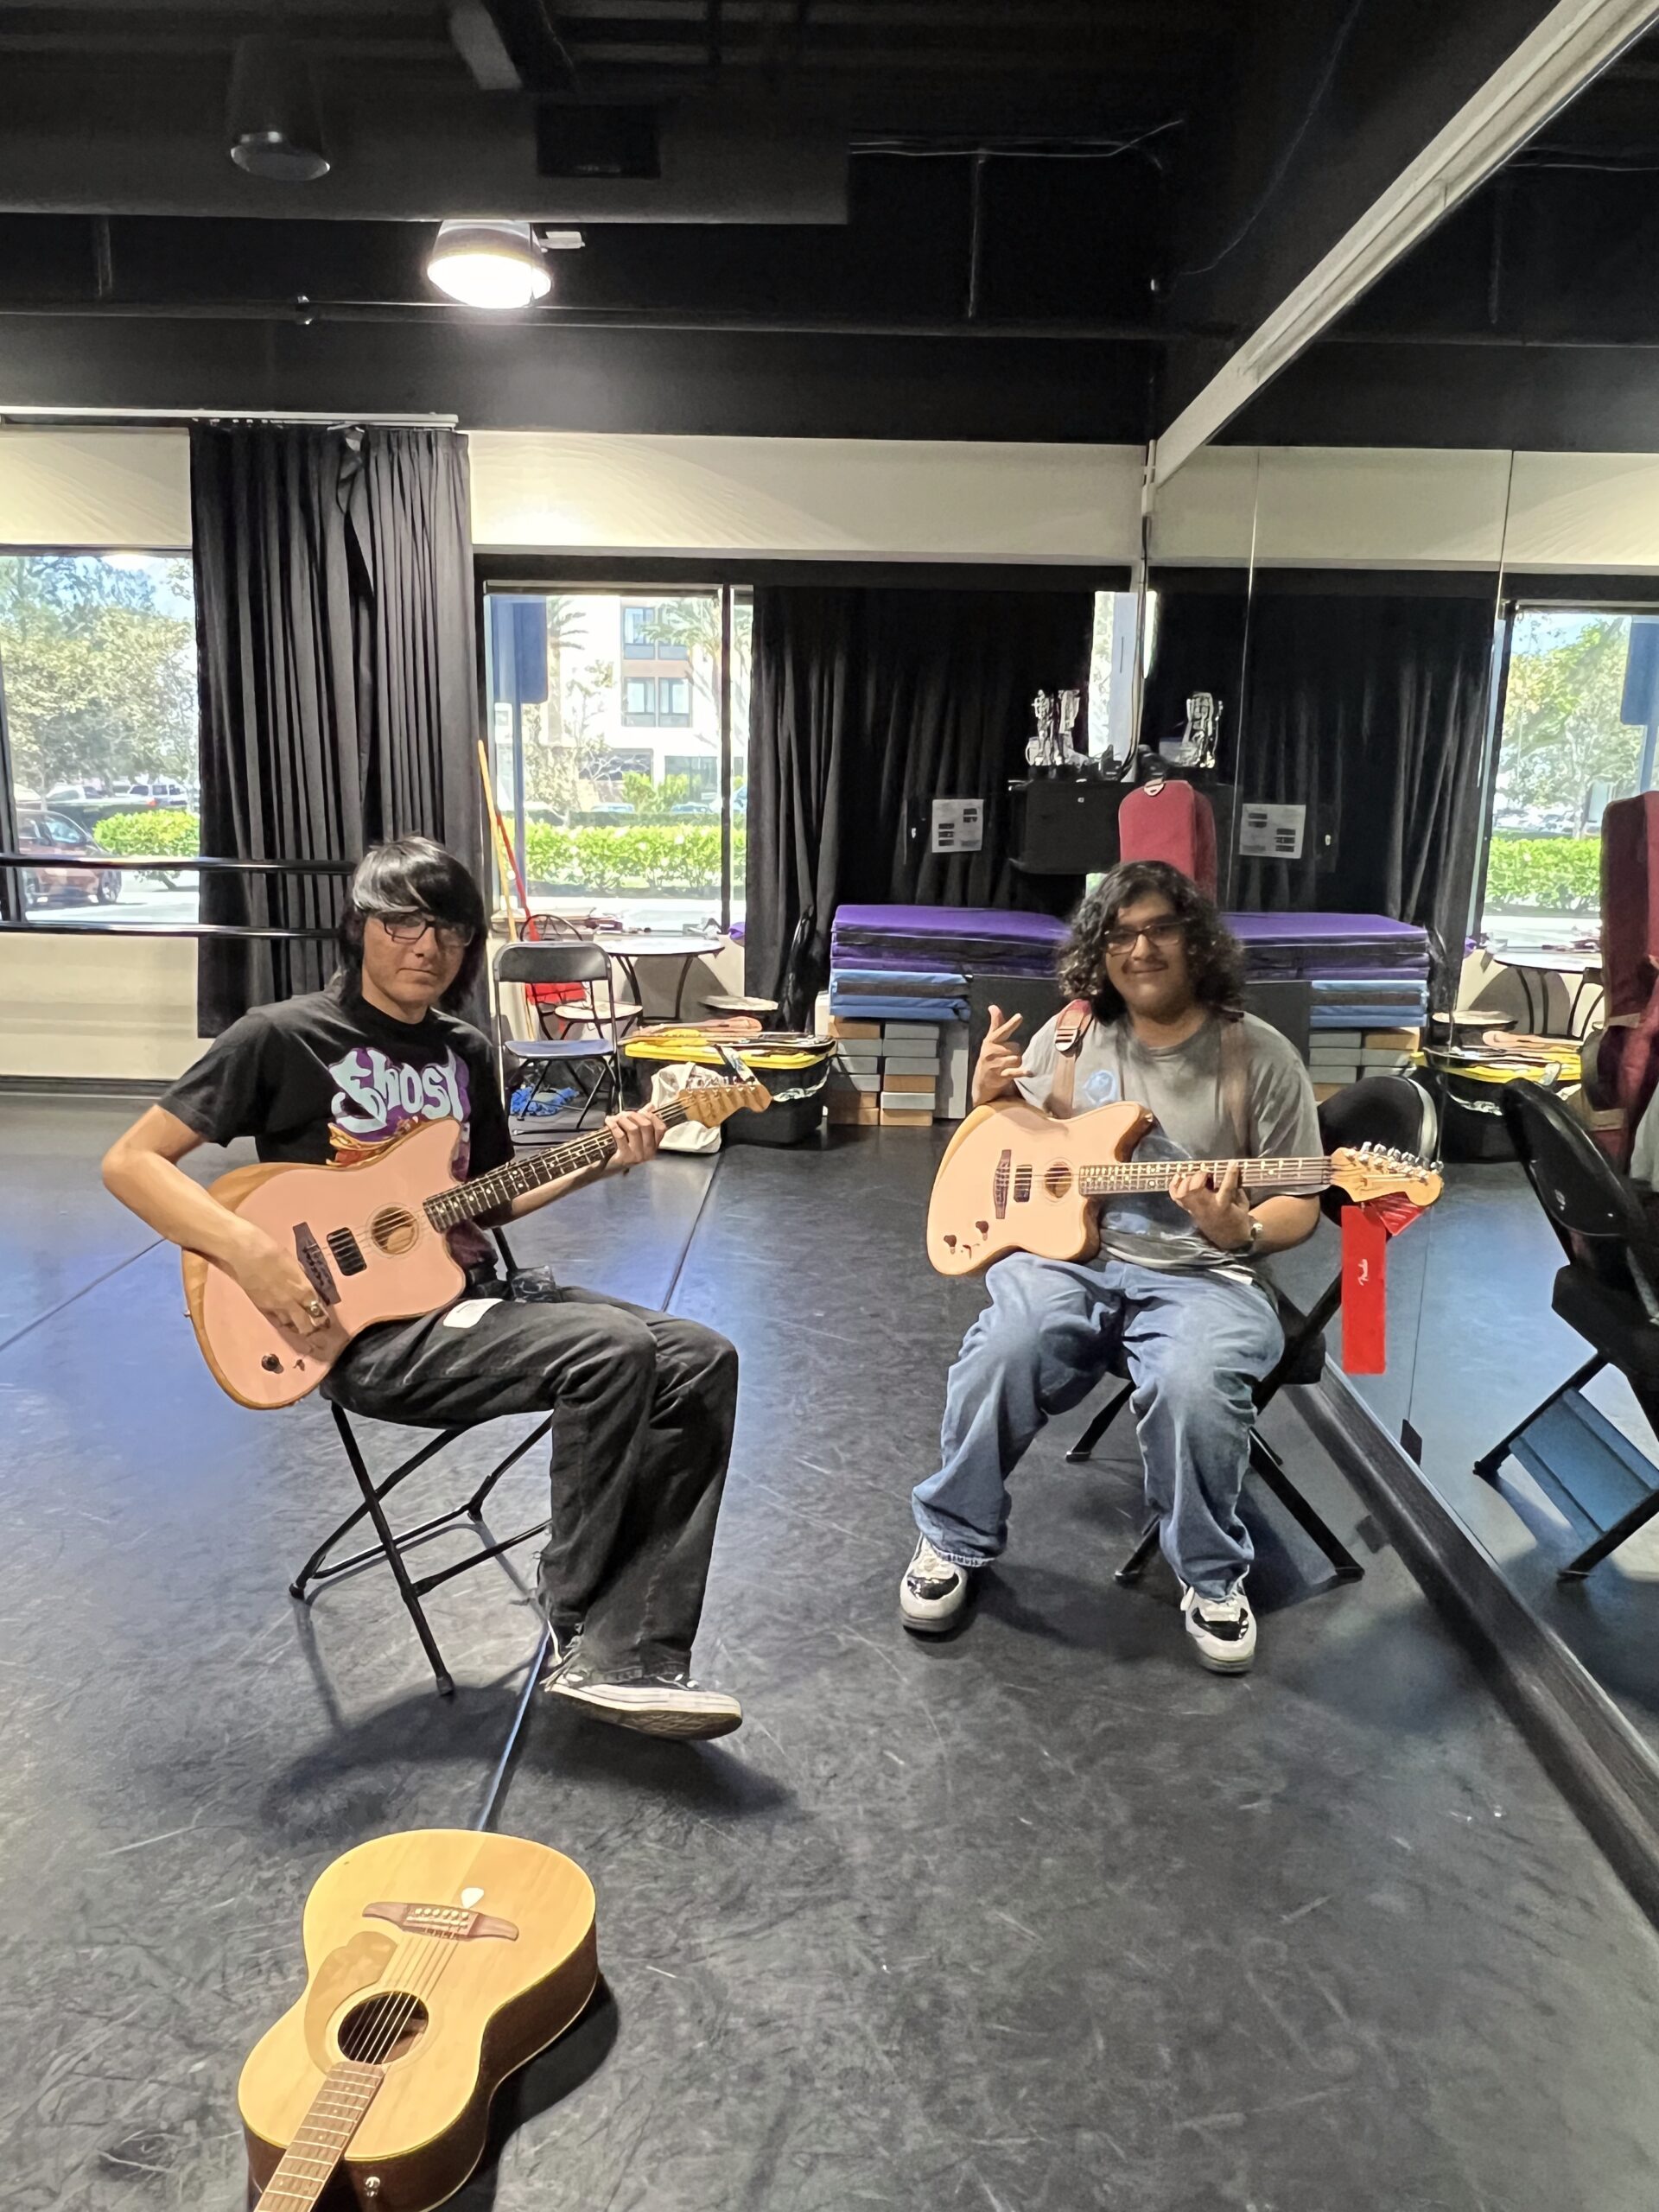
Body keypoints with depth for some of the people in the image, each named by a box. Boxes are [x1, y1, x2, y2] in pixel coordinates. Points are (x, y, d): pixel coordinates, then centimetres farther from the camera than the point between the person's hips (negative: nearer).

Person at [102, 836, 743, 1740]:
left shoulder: (465, 1052, 13)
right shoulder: (282, 1037, -6)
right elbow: (130, 1162, -6)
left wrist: (598, 1163, 3)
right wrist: (250, 1250, -22)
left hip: (470, 1294, 7)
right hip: (366, 1329, -7)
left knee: (700, 1362, -11)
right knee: (614, 1351, -28)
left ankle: (628, 1661, -14)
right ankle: (578, 1626, -8)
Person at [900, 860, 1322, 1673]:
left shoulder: (1258, 1055, -1)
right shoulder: (1069, 1036, 7)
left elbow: (1298, 1206, 2)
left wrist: (1239, 1231, -21)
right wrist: (988, 1096, -5)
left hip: (1200, 1276, -1)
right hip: (1069, 1255, 2)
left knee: (1194, 1385, -33)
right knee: (1005, 1351, -30)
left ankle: (1212, 1581, -3)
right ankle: (953, 1541, -3)